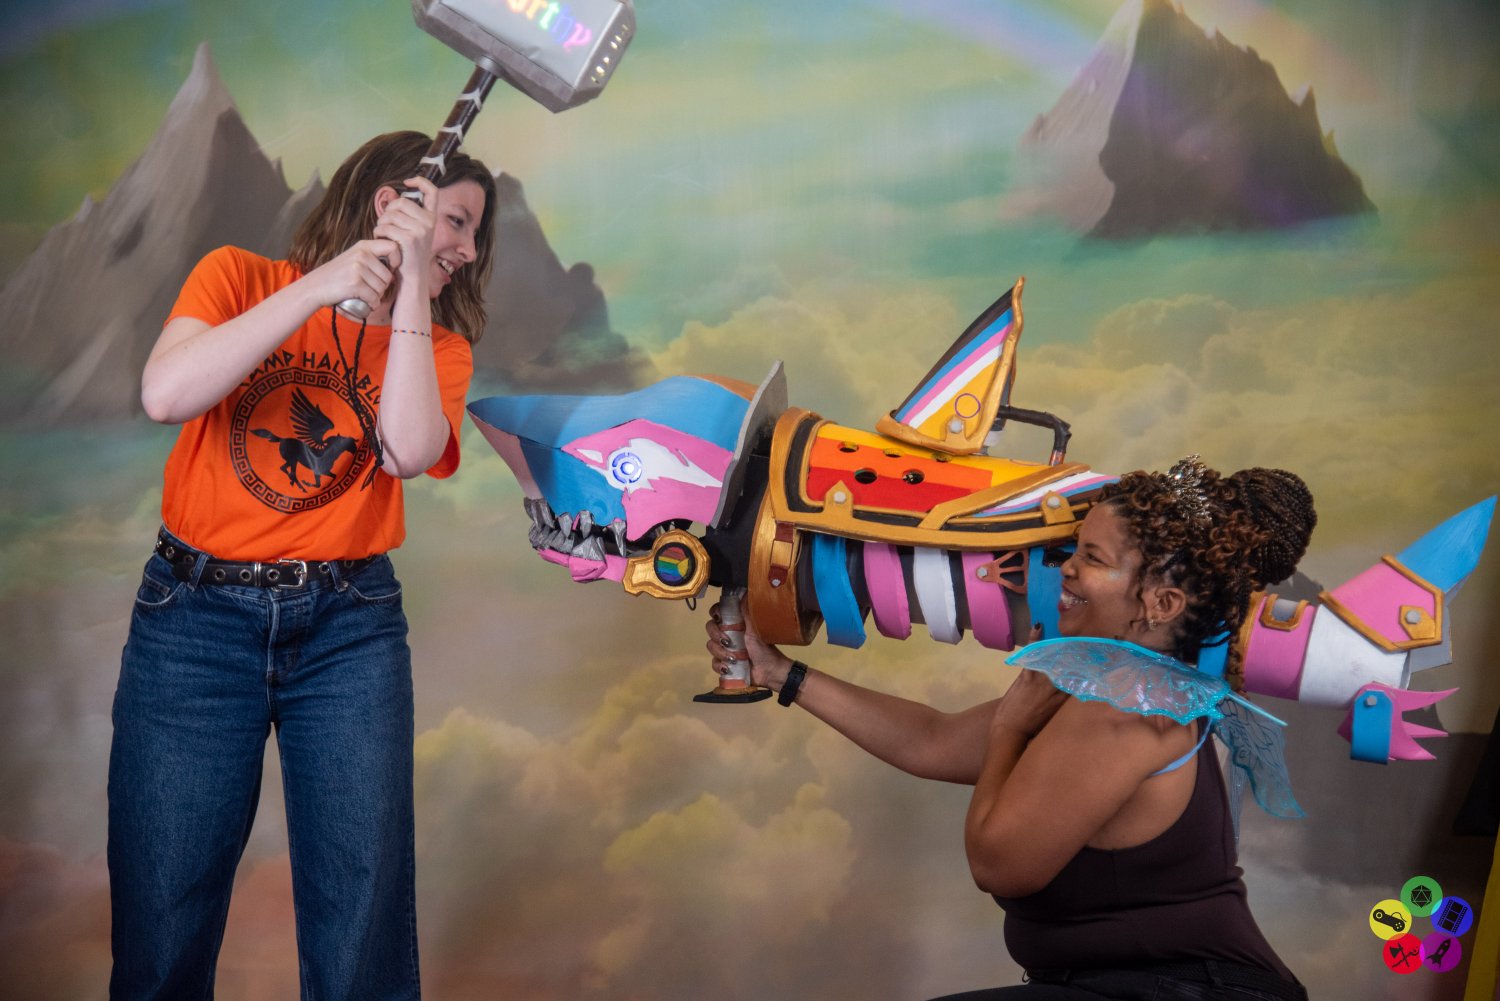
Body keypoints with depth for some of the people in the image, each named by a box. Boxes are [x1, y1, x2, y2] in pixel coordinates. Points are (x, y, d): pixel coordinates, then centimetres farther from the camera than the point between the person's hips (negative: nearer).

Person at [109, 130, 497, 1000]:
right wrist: (324, 285, -15)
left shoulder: (438, 344, 9)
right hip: (198, 617, -1)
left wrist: (411, 287, -11)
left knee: (363, 922, 0)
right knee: (161, 928, 2)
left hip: (350, 628, 2)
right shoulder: (240, 277, 4)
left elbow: (409, 452, -12)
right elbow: (165, 395, -15)